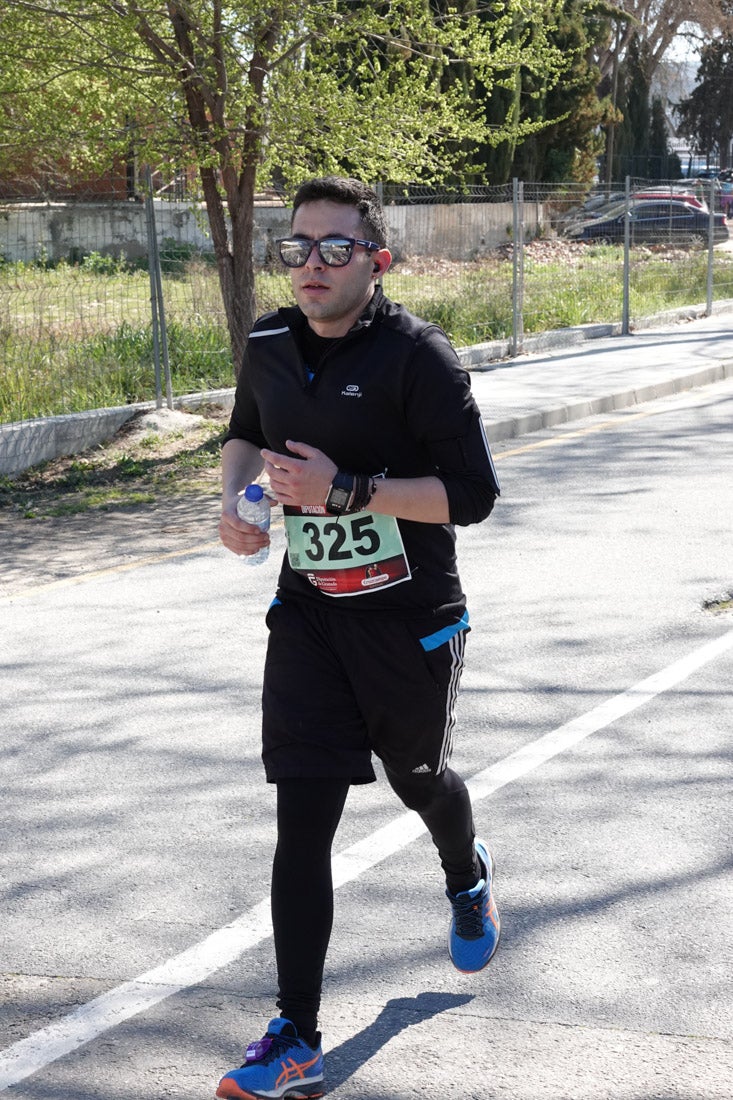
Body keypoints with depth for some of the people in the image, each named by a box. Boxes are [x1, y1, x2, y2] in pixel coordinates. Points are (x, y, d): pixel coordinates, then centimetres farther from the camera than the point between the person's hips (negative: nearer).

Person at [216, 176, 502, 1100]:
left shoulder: (416, 355, -16)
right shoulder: (269, 346, 0)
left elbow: (474, 493, -19)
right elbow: (245, 432, 22)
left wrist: (347, 488, -27)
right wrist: (234, 494, 0)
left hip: (412, 620, -3)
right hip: (309, 615, 3)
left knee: (417, 779, 20)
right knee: (302, 817, -5)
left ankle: (467, 876, 58)